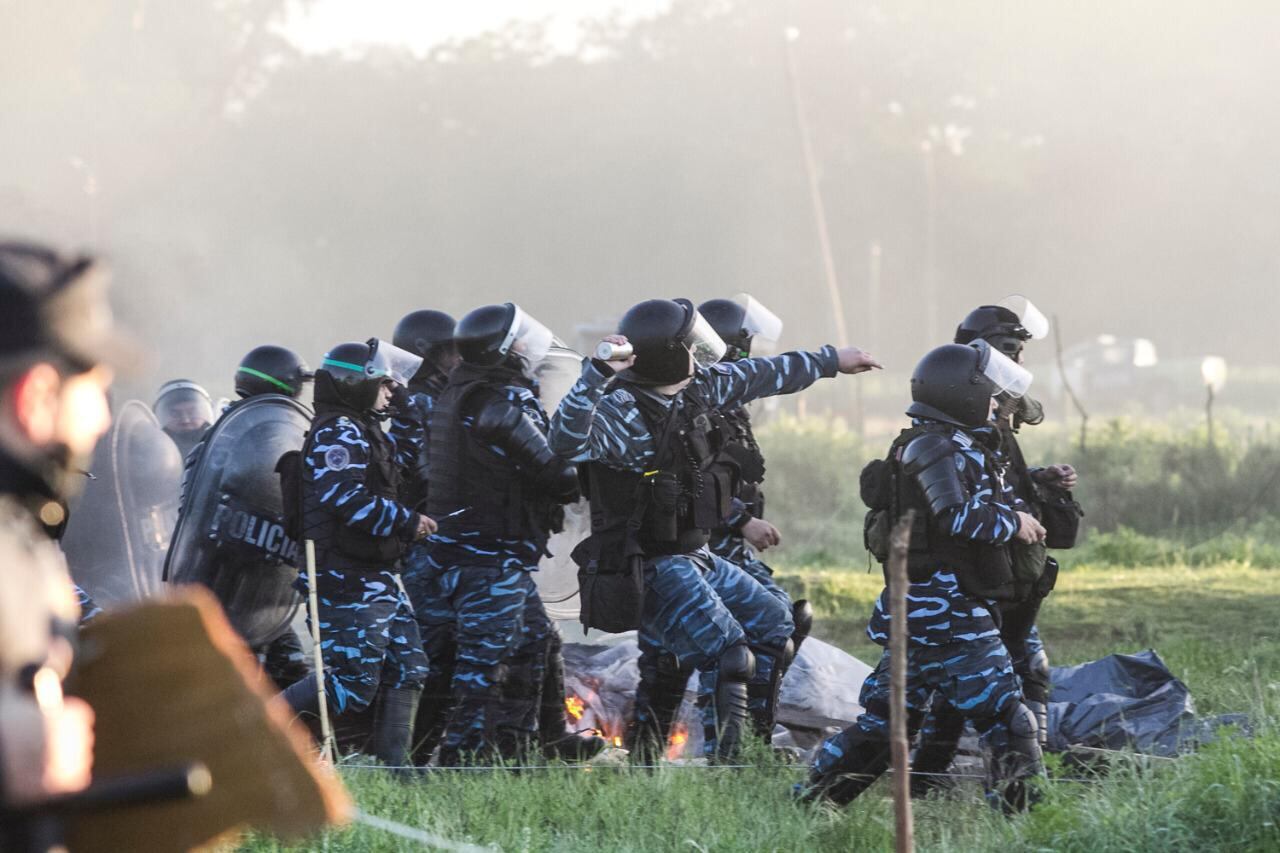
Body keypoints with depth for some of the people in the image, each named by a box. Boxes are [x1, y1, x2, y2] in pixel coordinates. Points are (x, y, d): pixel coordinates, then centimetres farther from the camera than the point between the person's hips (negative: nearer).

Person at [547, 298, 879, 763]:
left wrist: (831, 360, 29)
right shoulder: (623, 410, -24)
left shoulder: (697, 386, 2)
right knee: (732, 656, -23)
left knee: (776, 628, 22)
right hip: (651, 566, -10)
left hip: (696, 557, 10)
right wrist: (598, 373, -52)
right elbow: (568, 440, -42)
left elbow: (761, 375, 18)